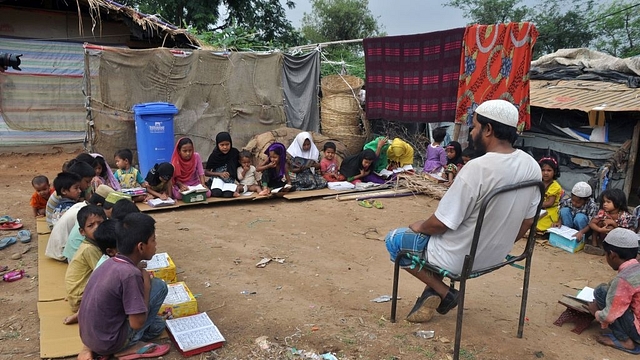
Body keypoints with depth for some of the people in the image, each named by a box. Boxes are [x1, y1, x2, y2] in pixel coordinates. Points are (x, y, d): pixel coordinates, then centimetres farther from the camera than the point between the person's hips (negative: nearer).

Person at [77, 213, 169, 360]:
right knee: (159, 286, -5)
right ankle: (131, 345, 1)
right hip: (107, 342, -8)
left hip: (88, 336, 8)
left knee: (157, 325, 27)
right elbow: (137, 323, -19)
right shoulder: (130, 273, -25)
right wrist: (146, 283, -9)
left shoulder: (111, 262, 2)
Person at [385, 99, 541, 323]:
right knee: (434, 235, 31)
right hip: (495, 256, 8)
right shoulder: (532, 167, -6)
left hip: (462, 259, -8)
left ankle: (444, 294, 9)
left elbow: (441, 223, -24)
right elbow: (527, 221, 5)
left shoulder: (477, 168, -30)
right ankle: (433, 296, 23)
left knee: (394, 240, 11)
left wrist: (420, 227, -2)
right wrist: (500, 246, 20)